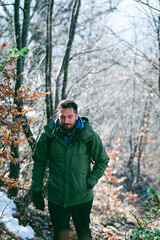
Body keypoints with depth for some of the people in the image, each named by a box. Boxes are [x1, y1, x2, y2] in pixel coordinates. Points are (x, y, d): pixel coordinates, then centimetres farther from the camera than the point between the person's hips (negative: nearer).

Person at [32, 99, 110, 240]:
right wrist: (37, 191, 2)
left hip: (82, 197, 0)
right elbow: (39, 163, 5)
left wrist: (90, 182, -6)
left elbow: (102, 161, 6)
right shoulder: (48, 136, -5)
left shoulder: (90, 136, -7)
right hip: (56, 198, 0)